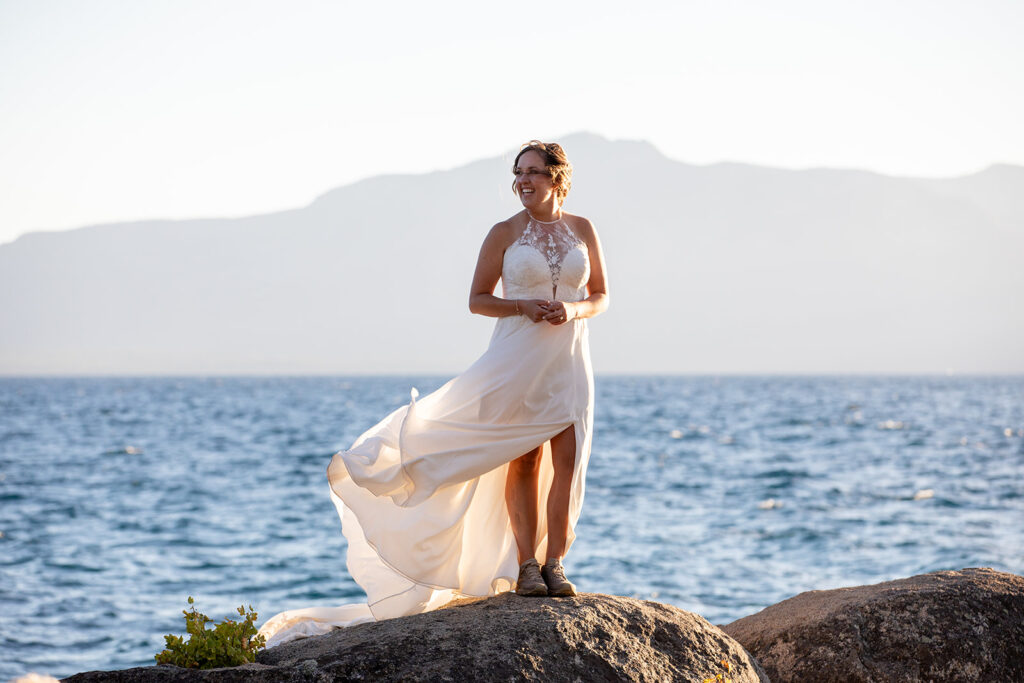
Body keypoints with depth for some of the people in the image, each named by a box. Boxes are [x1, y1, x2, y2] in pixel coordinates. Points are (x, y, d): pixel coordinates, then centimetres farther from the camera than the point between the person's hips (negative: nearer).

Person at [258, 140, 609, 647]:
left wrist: (572, 309, -9)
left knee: (567, 460, -4)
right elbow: (477, 299, 2)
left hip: (568, 357, 2)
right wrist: (524, 307, -14)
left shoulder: (582, 229, 8)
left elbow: (600, 297, 12)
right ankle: (526, 566, 2)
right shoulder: (505, 233, 0)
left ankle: (553, 565, 2)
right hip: (517, 354, -2)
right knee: (523, 461, -4)